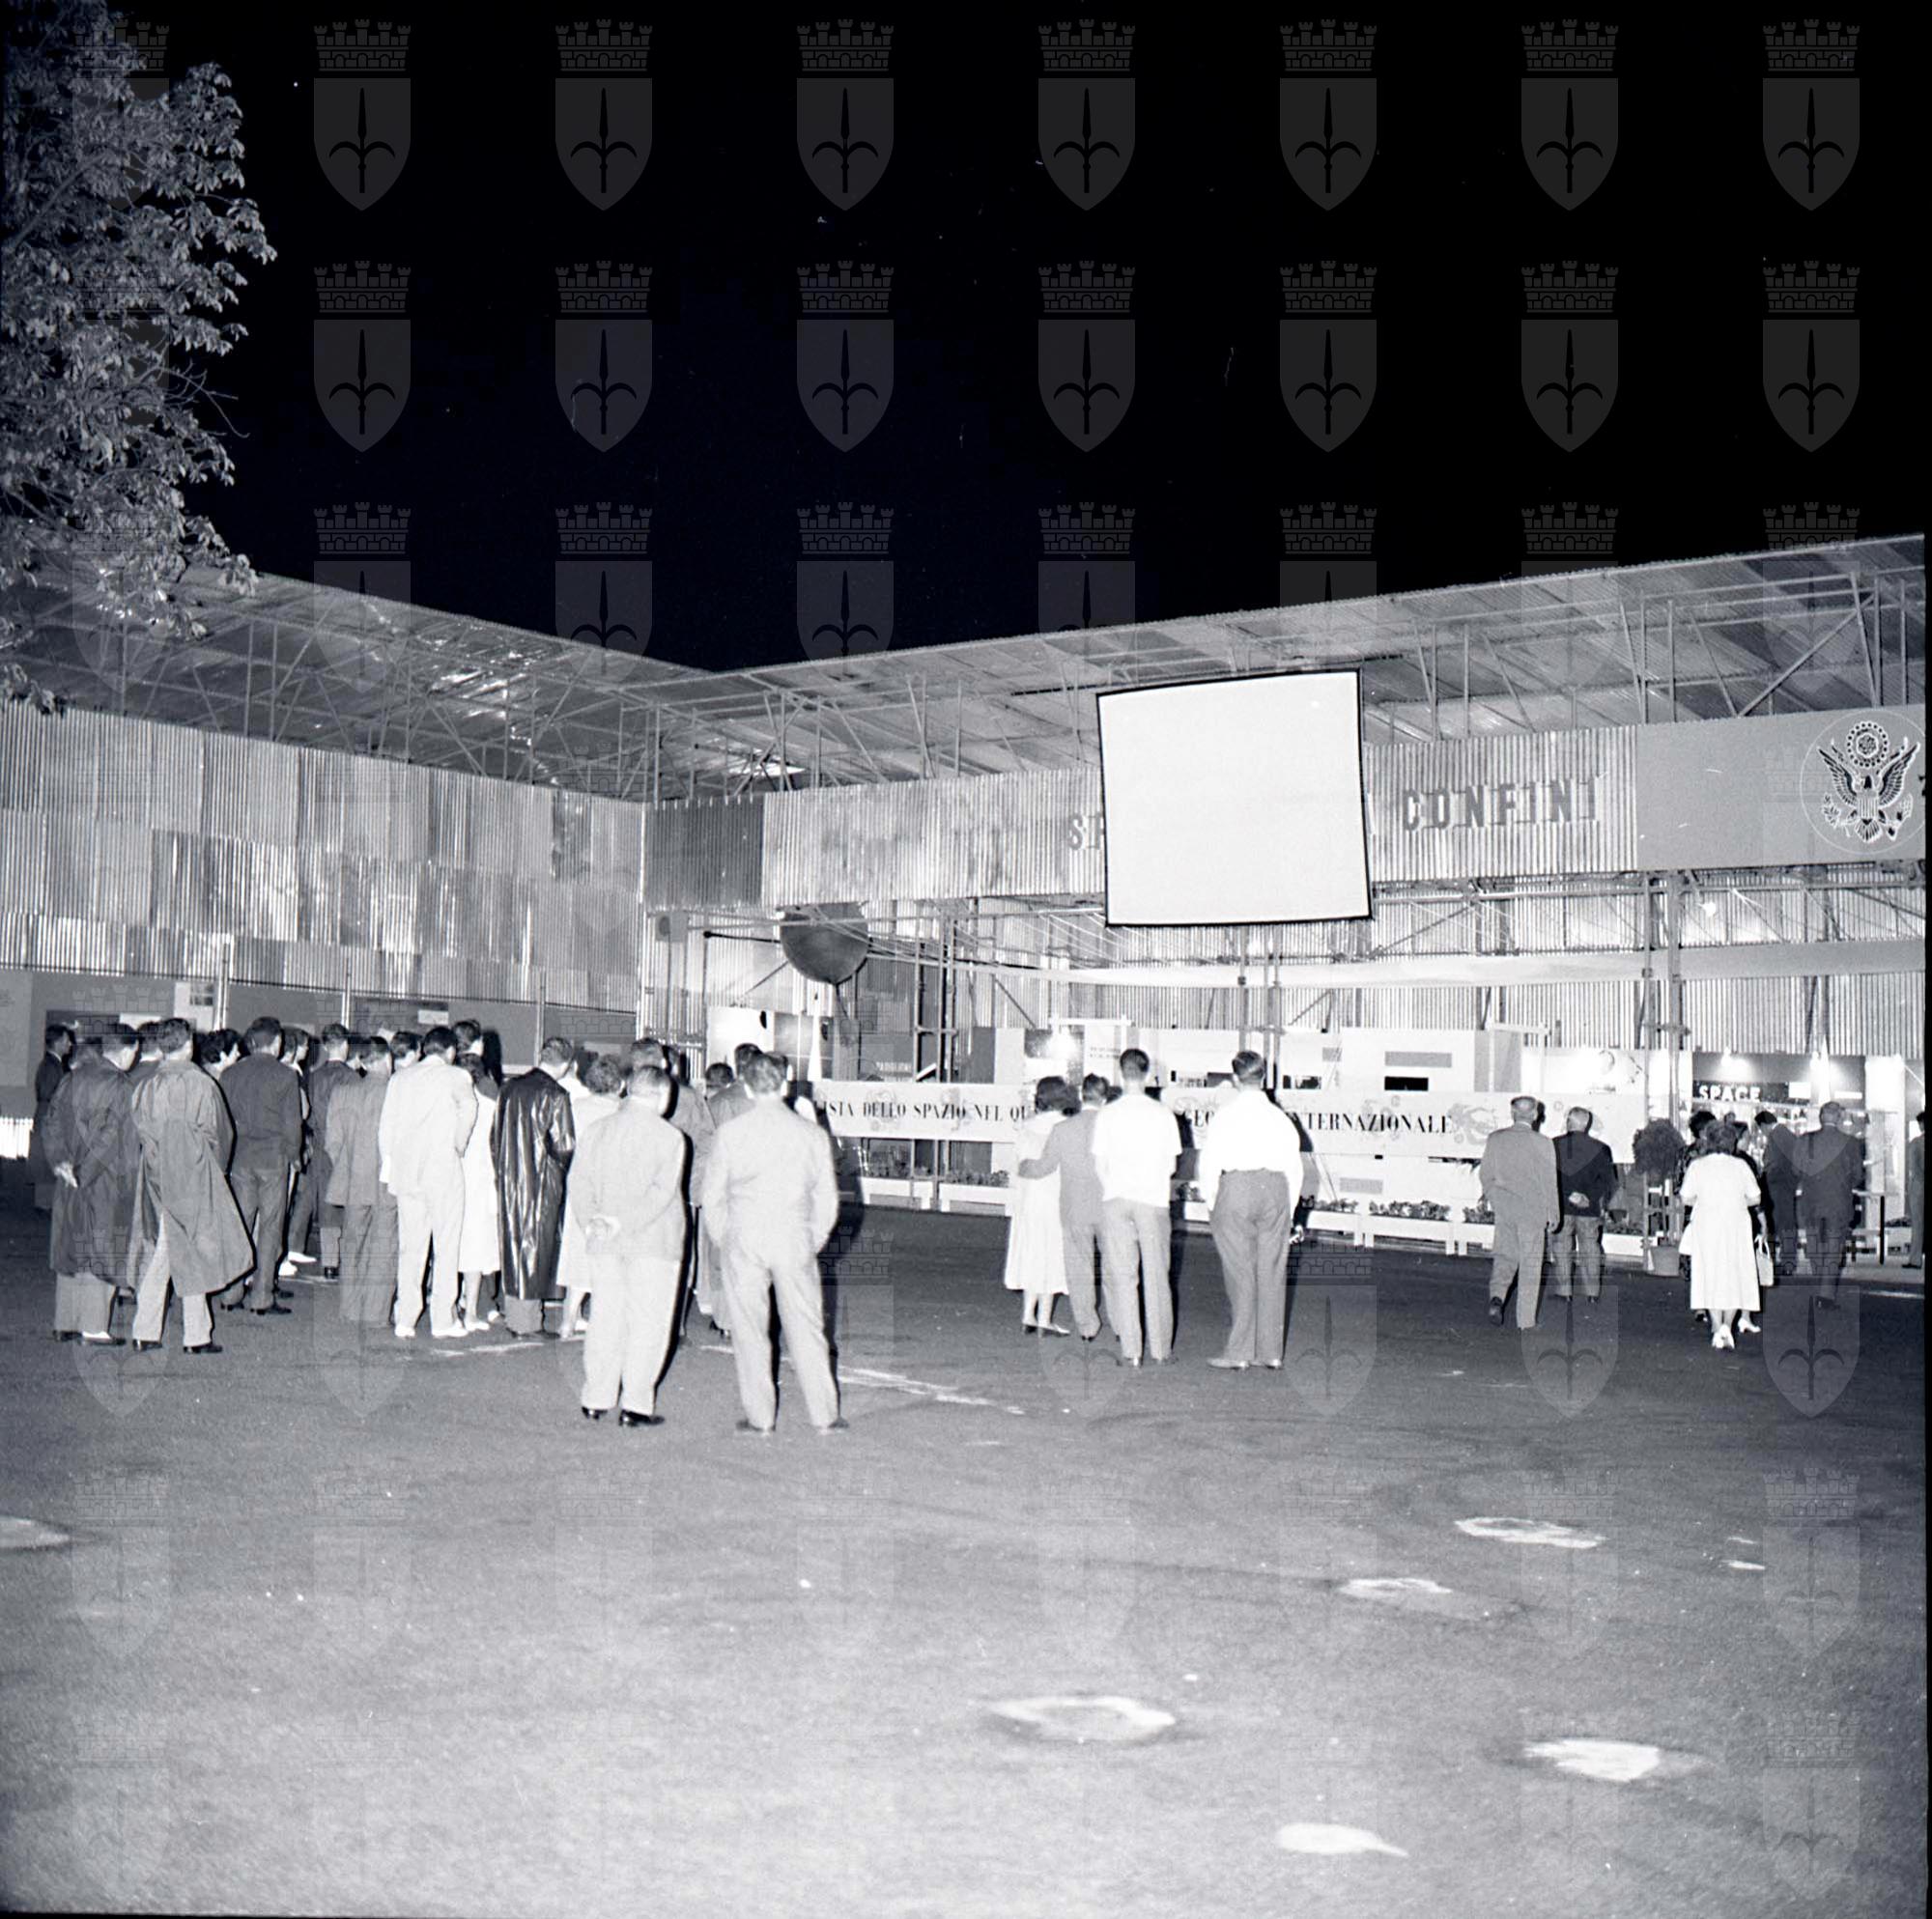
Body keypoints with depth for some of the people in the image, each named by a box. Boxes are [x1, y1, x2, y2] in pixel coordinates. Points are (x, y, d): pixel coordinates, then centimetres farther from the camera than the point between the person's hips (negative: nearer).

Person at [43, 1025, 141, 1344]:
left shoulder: (74, 1078, 6)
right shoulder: (119, 1086, -15)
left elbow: (53, 1117, 3)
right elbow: (109, 1134, -19)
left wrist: (59, 1160, -3)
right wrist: (85, 1172, -12)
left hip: (71, 1178, 7)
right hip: (106, 1181, -7)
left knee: (72, 1246, 14)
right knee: (100, 1250, 0)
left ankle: (65, 1323, 19)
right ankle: (93, 1326, 1)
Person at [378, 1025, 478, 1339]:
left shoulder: (401, 1077, 11)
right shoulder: (454, 1076, -3)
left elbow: (385, 1124, 8)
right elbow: (468, 1106, -19)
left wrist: (387, 1162, 12)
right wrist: (459, 1145, -5)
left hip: (406, 1170, 5)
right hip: (443, 1169, -5)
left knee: (409, 1246, 10)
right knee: (446, 1245, 3)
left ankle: (405, 1320, 10)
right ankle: (442, 1320, 4)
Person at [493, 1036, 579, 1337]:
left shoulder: (511, 1088, 4)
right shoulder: (555, 1095, -14)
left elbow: (495, 1136, 9)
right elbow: (564, 1145, -15)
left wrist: (502, 1171, 17)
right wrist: (560, 1165, 6)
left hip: (508, 1178, 5)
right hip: (541, 1180, -5)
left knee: (513, 1244, 14)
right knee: (535, 1245, 3)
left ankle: (512, 1317, 21)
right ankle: (527, 1323, 6)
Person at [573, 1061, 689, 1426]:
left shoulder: (594, 1131, 9)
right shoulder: (669, 1137, -7)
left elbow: (578, 1181, 2)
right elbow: (661, 1191, -16)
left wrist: (591, 1223, -4)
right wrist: (625, 1223, -15)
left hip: (602, 1244, 5)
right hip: (653, 1245, -5)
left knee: (606, 1318, 13)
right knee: (647, 1322, 2)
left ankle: (596, 1399, 17)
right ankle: (636, 1404, 1)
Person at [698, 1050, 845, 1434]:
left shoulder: (730, 1133, -4)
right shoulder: (812, 1133, 0)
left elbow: (713, 1194, 1)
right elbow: (827, 1197, 4)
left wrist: (724, 1238, 14)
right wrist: (814, 1241, 16)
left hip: (744, 1241, -1)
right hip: (795, 1241, 1)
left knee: (749, 1330, 8)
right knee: (806, 1328, 8)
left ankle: (759, 1416, 11)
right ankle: (824, 1414, 12)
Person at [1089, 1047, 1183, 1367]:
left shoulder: (1108, 1114, -2)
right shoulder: (1164, 1115, -1)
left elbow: (1100, 1164, 1)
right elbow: (1171, 1165, 2)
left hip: (1116, 1197, 0)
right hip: (1153, 1198, 0)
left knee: (1122, 1275, 4)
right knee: (1156, 1274, 8)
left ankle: (1130, 1350, 1)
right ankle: (1160, 1349, 12)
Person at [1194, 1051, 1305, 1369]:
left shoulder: (1225, 1116, 0)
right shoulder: (1281, 1118, 9)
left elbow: (1208, 1165, -3)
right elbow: (1295, 1168, 11)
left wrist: (1213, 1205, 8)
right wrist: (1288, 1213, 19)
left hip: (1236, 1187, -3)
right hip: (1276, 1191, 3)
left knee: (1239, 1273, -1)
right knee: (1272, 1272, 7)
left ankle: (1239, 1353, -1)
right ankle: (1270, 1352, 10)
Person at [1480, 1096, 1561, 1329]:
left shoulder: (1495, 1139, -1)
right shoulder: (1542, 1144, -10)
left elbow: (1485, 1174, 6)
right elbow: (1549, 1182, -6)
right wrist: (1553, 1213, 3)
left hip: (1503, 1207, 3)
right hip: (1532, 1210, -3)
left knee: (1505, 1256, 15)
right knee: (1530, 1264, 5)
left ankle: (1496, 1295, -12)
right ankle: (1525, 1321, 7)